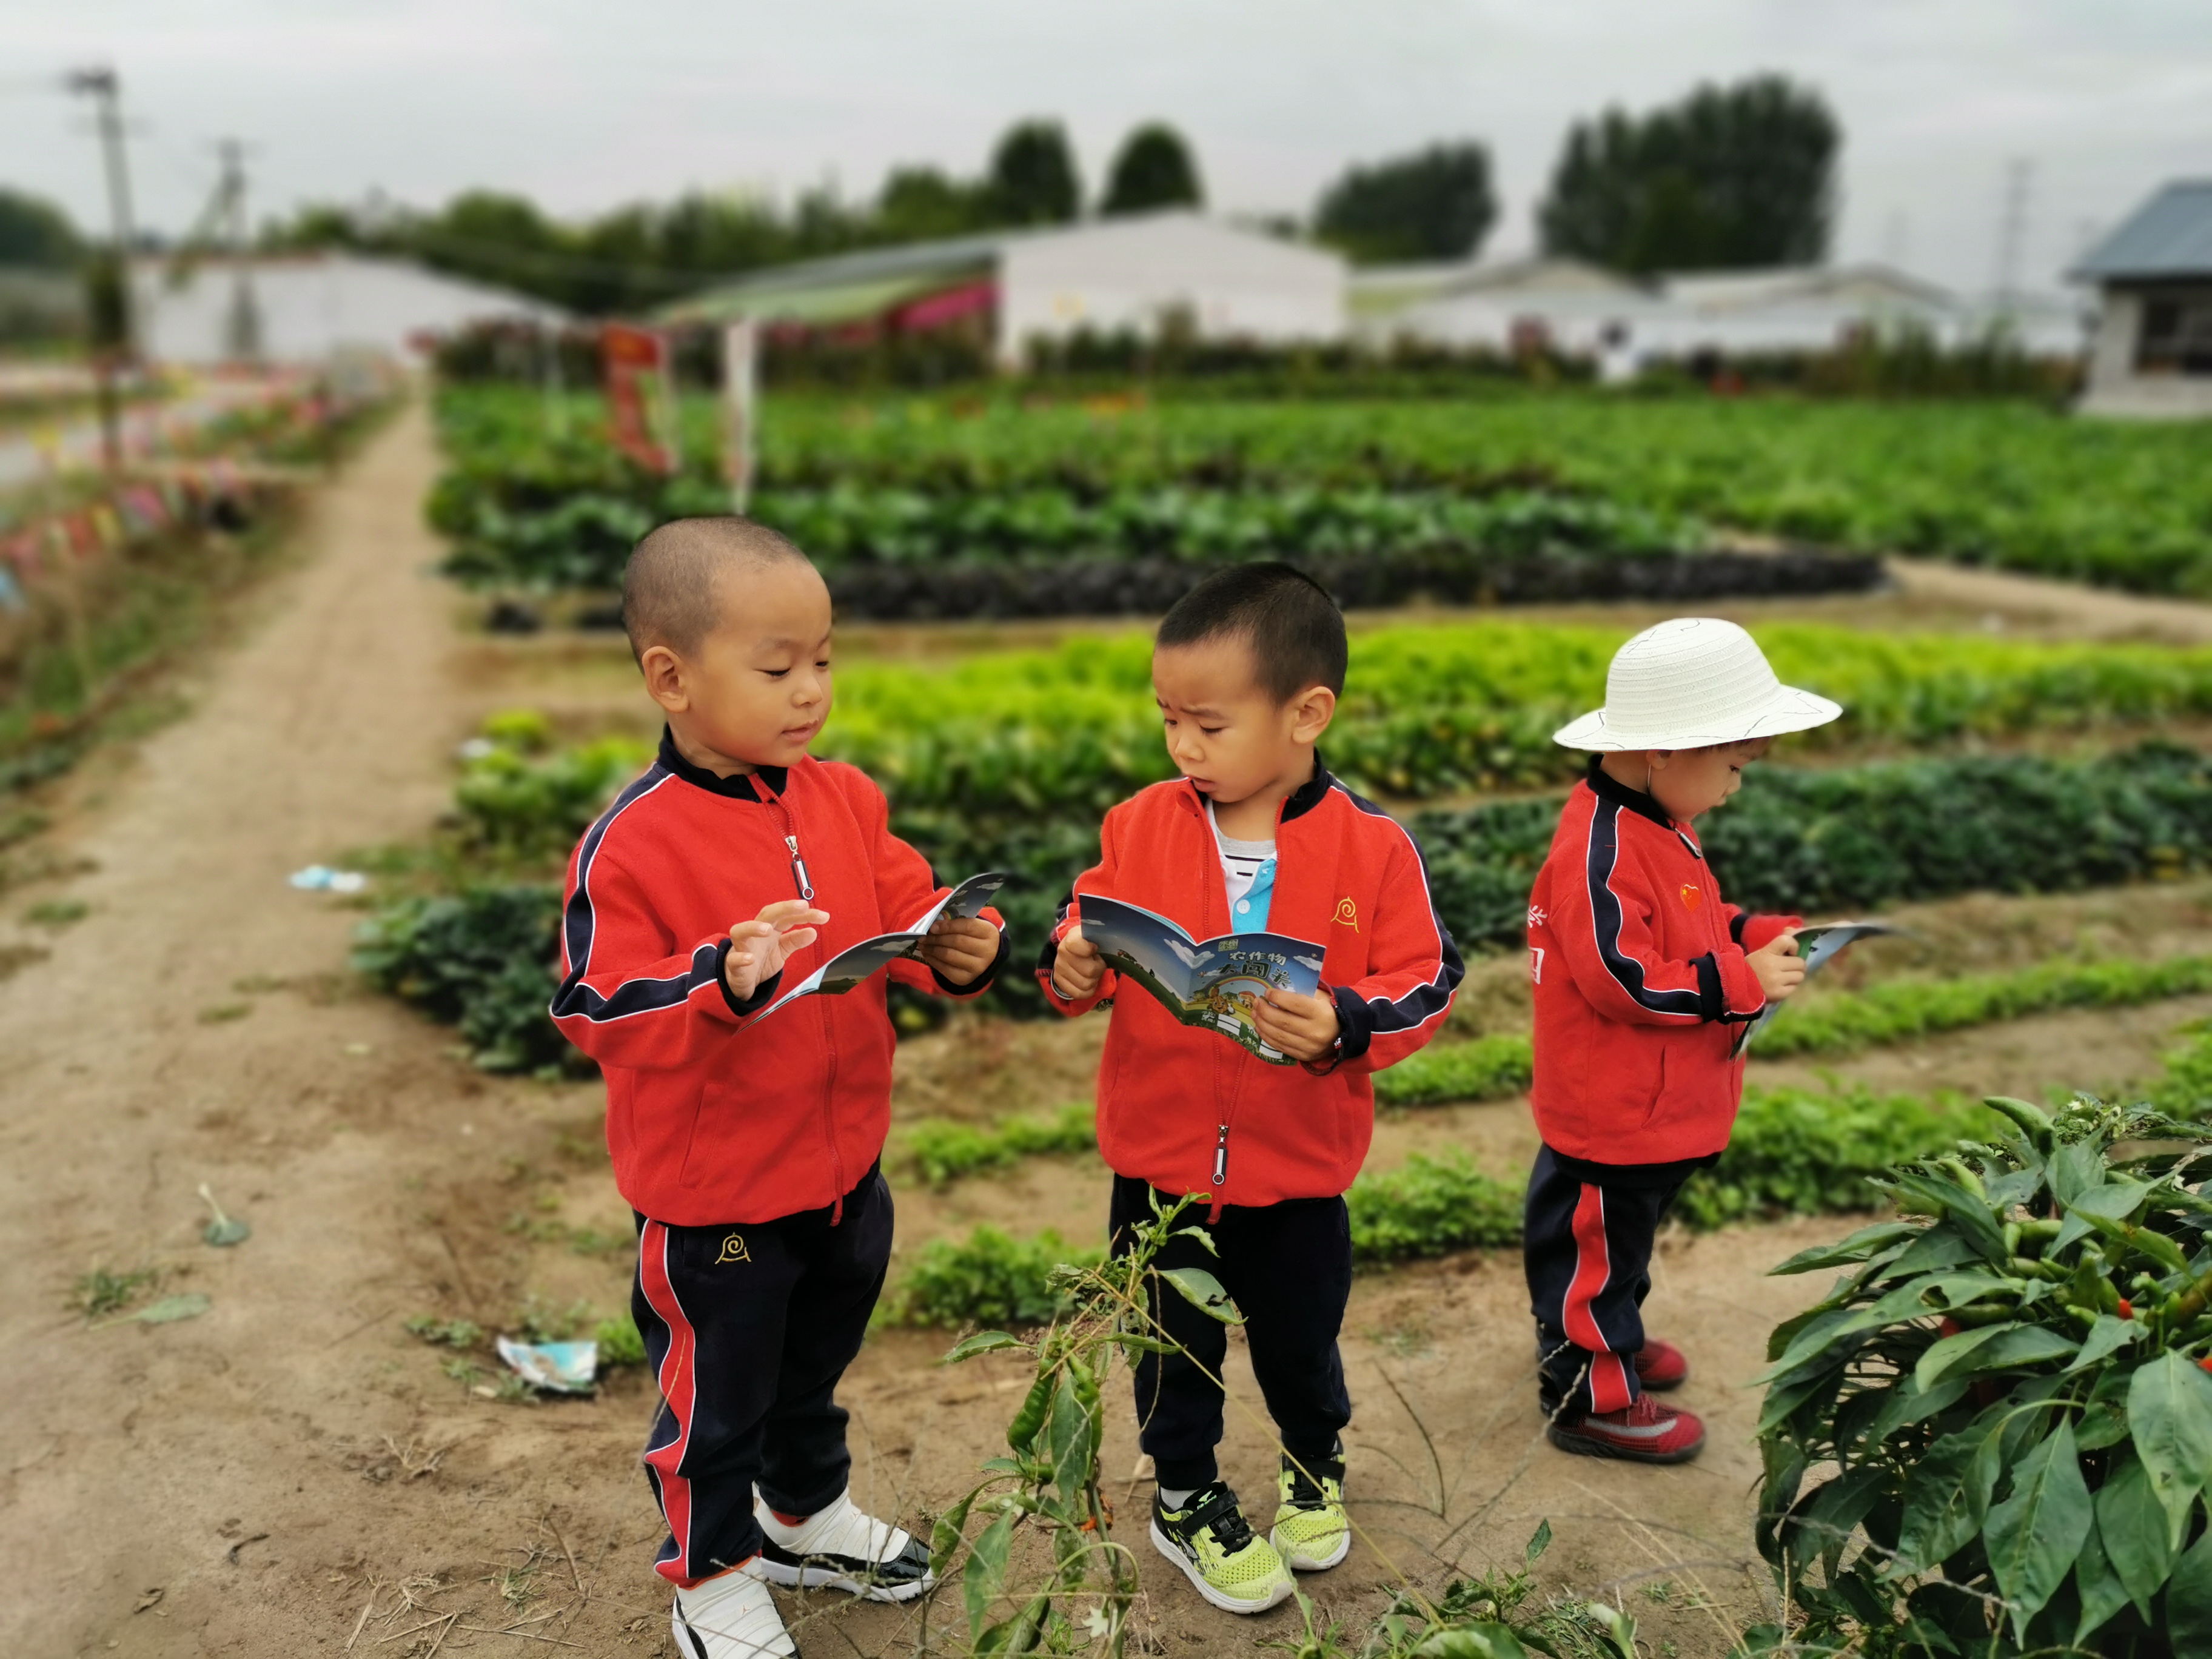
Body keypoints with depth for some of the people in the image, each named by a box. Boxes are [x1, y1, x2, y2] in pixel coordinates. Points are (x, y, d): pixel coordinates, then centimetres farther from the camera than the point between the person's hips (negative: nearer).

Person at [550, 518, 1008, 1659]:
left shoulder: (844, 801, -4)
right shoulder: (628, 847, -22)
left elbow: (905, 917, 0)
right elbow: (598, 1013, -22)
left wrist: (958, 950, -21)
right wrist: (721, 981, -37)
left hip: (847, 1169, 6)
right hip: (711, 1197, -6)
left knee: (815, 1367, 28)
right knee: (716, 1395, 17)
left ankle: (806, 1516, 54)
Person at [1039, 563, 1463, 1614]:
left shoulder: (1373, 847, -14)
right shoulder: (1140, 826, -9)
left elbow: (1425, 982, -11)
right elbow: (1091, 931, 0)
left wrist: (1344, 1025, -28)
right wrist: (1073, 967, -22)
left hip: (1297, 1167, -1)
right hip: (1158, 1156, 1)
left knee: (1299, 1339, 22)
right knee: (1174, 1346, 18)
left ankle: (1315, 1466, 53)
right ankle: (1186, 1500, 44)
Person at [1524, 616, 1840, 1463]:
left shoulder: (1655, 826, 6)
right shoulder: (1600, 854, -29)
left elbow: (1693, 926, 19)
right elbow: (1624, 980, -30)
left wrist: (1764, 937, 3)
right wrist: (1741, 981, -23)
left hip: (1654, 1106, 10)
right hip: (1613, 1114, -10)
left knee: (1618, 1234, 27)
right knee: (1597, 1242, 8)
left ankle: (1606, 1338, 46)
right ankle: (1593, 1396, 24)